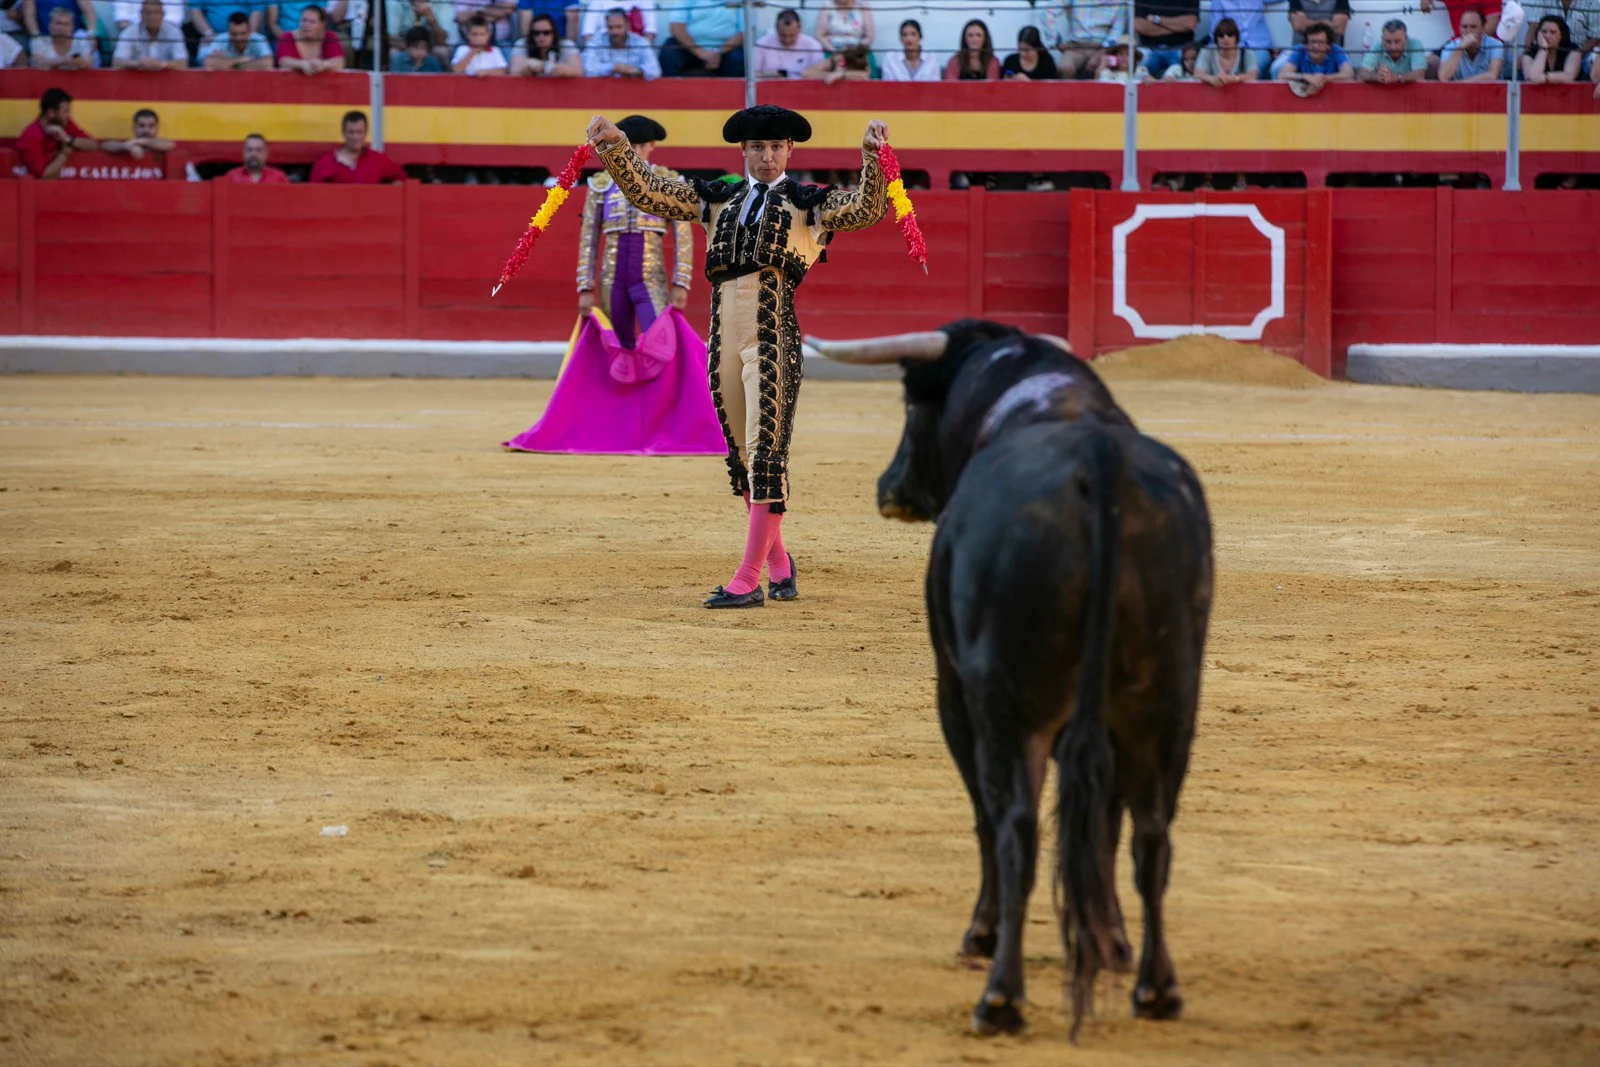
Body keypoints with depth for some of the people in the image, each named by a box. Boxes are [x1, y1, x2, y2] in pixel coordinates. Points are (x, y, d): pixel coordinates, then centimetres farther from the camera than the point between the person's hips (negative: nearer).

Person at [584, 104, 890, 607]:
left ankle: (747, 579, -14)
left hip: (773, 333, -5)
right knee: (743, 454, 11)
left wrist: (871, 157, -23)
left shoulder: (809, 203, 9)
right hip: (724, 334, 5)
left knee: (766, 452, -11)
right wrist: (615, 146, 1)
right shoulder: (716, 200, 19)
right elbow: (645, 192, 14)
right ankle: (777, 563, 27)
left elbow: (868, 209, -7)